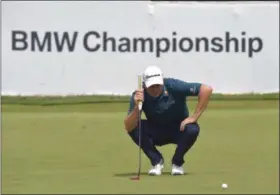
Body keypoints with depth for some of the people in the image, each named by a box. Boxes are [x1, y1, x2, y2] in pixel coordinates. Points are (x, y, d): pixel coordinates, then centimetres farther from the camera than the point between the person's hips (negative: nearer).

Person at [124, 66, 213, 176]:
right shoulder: (139, 95, -21)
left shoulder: (173, 86, -26)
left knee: (192, 129, -34)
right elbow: (128, 127, -29)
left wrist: (194, 117, -29)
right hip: (156, 134, 1)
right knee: (134, 128, -27)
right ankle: (157, 161, -3)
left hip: (179, 130, -1)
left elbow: (206, 89, -30)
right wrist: (136, 107, -45)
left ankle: (177, 163, -5)